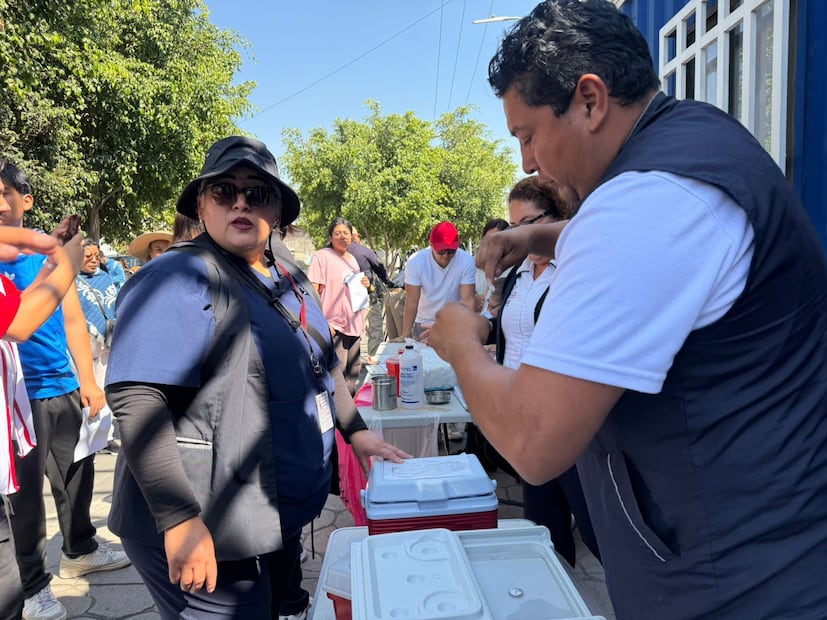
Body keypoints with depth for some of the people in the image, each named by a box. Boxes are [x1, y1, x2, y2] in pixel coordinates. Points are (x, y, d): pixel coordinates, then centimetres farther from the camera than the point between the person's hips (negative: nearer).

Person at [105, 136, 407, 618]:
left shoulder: (289, 279, 9)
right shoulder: (178, 280, -16)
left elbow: (323, 365, 20)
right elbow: (136, 402, -25)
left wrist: (356, 431, 10)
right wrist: (180, 519, -28)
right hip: (211, 535, -8)